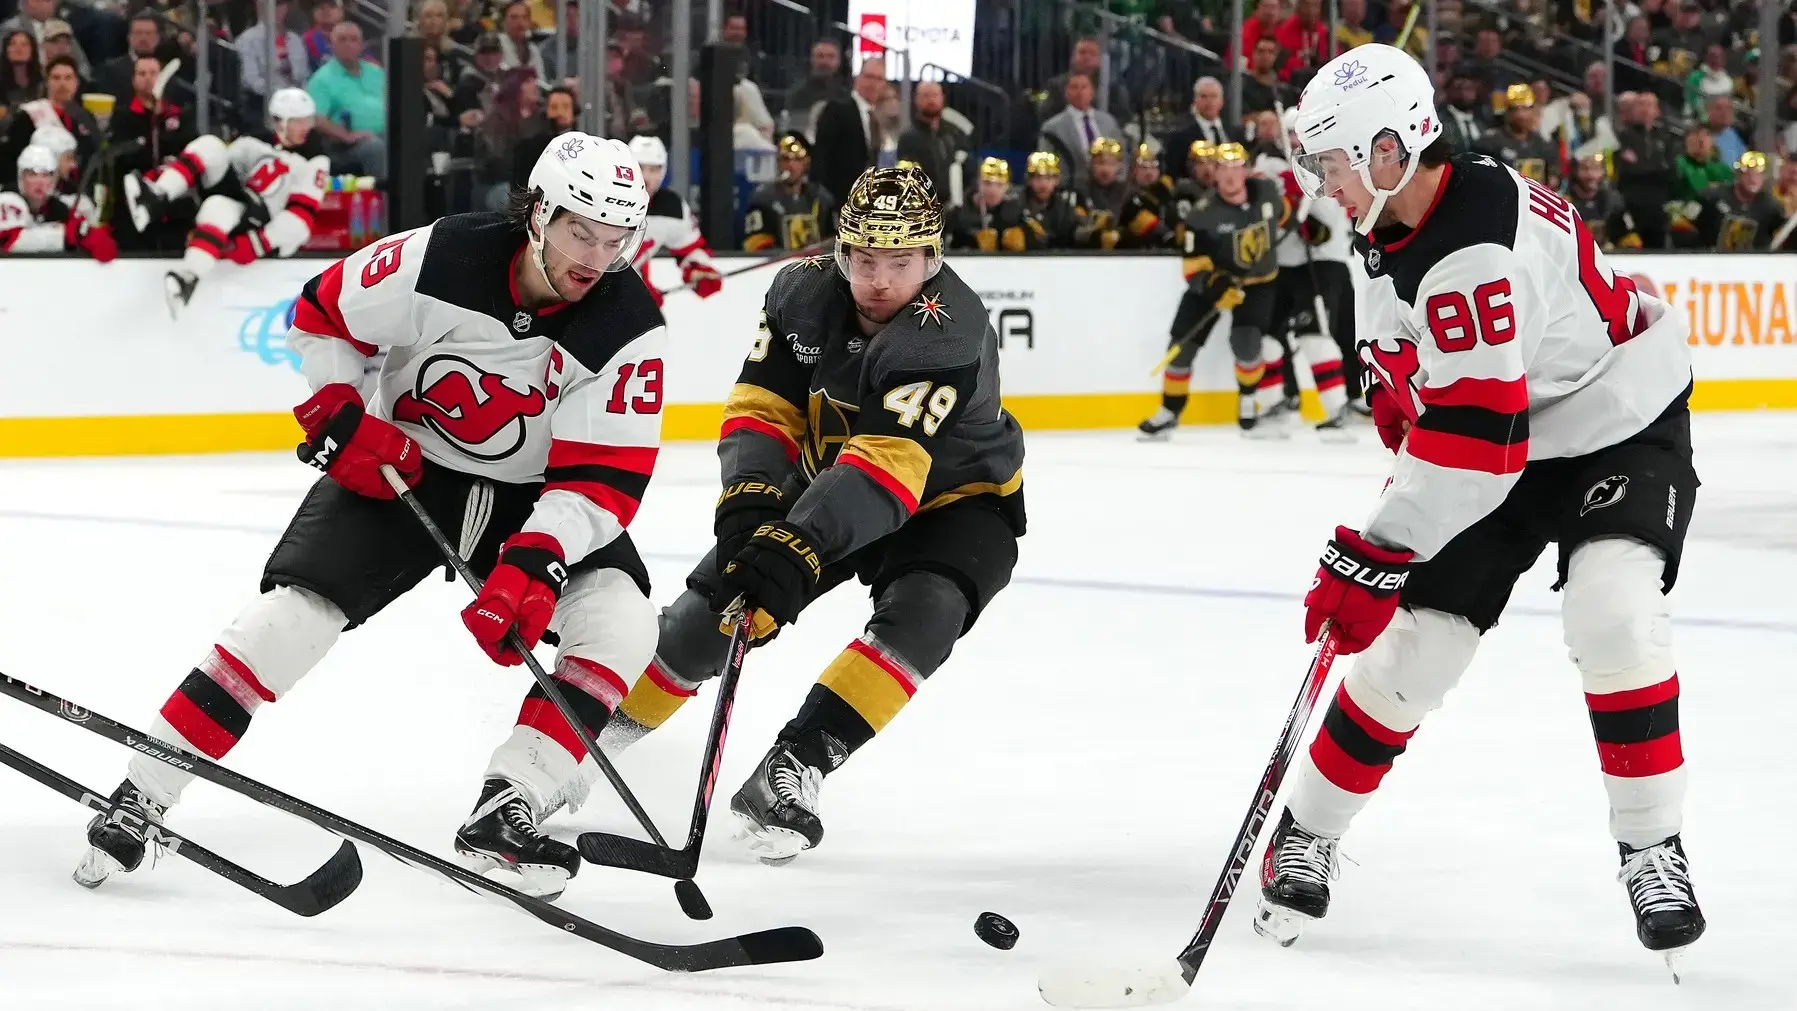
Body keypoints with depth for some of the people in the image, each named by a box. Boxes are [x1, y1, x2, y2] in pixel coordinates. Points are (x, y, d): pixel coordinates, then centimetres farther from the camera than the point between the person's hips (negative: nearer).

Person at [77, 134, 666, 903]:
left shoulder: (629, 331, -22)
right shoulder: (441, 260, -23)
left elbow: (605, 479, -23)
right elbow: (322, 316, -6)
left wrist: (535, 562, -37)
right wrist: (342, 417, -16)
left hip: (535, 495, 2)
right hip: (400, 465, -1)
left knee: (620, 620, -21)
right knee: (295, 608, -17)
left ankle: (505, 816, -19)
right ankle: (139, 797, -9)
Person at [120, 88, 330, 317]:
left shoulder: (313, 160, -3)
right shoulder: (255, 143, 11)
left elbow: (303, 213, -12)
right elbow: (215, 164, 13)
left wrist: (255, 244, -25)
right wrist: (160, 173, -3)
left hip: (264, 225, -5)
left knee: (218, 206, -39)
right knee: (209, 146, -13)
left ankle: (189, 278, -58)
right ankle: (156, 200, -31)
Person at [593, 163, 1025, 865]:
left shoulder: (950, 332, -36)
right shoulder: (803, 292, -18)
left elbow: (886, 467, -45)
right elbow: (763, 407, -14)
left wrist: (794, 548, -56)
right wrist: (752, 499, -34)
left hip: (952, 498, -5)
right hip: (830, 480, 5)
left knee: (920, 616, -33)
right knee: (711, 609, -1)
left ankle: (794, 768, -32)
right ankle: (608, 725, 23)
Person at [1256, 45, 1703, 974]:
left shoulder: (1469, 253, -33)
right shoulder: (1397, 223, -3)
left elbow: (1475, 439, -36)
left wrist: (1373, 557, -34)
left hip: (1621, 432, -8)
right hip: (1496, 441, 8)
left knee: (1613, 614, -28)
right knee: (1411, 644, 1)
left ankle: (1652, 849, -14)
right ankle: (1305, 836, 16)